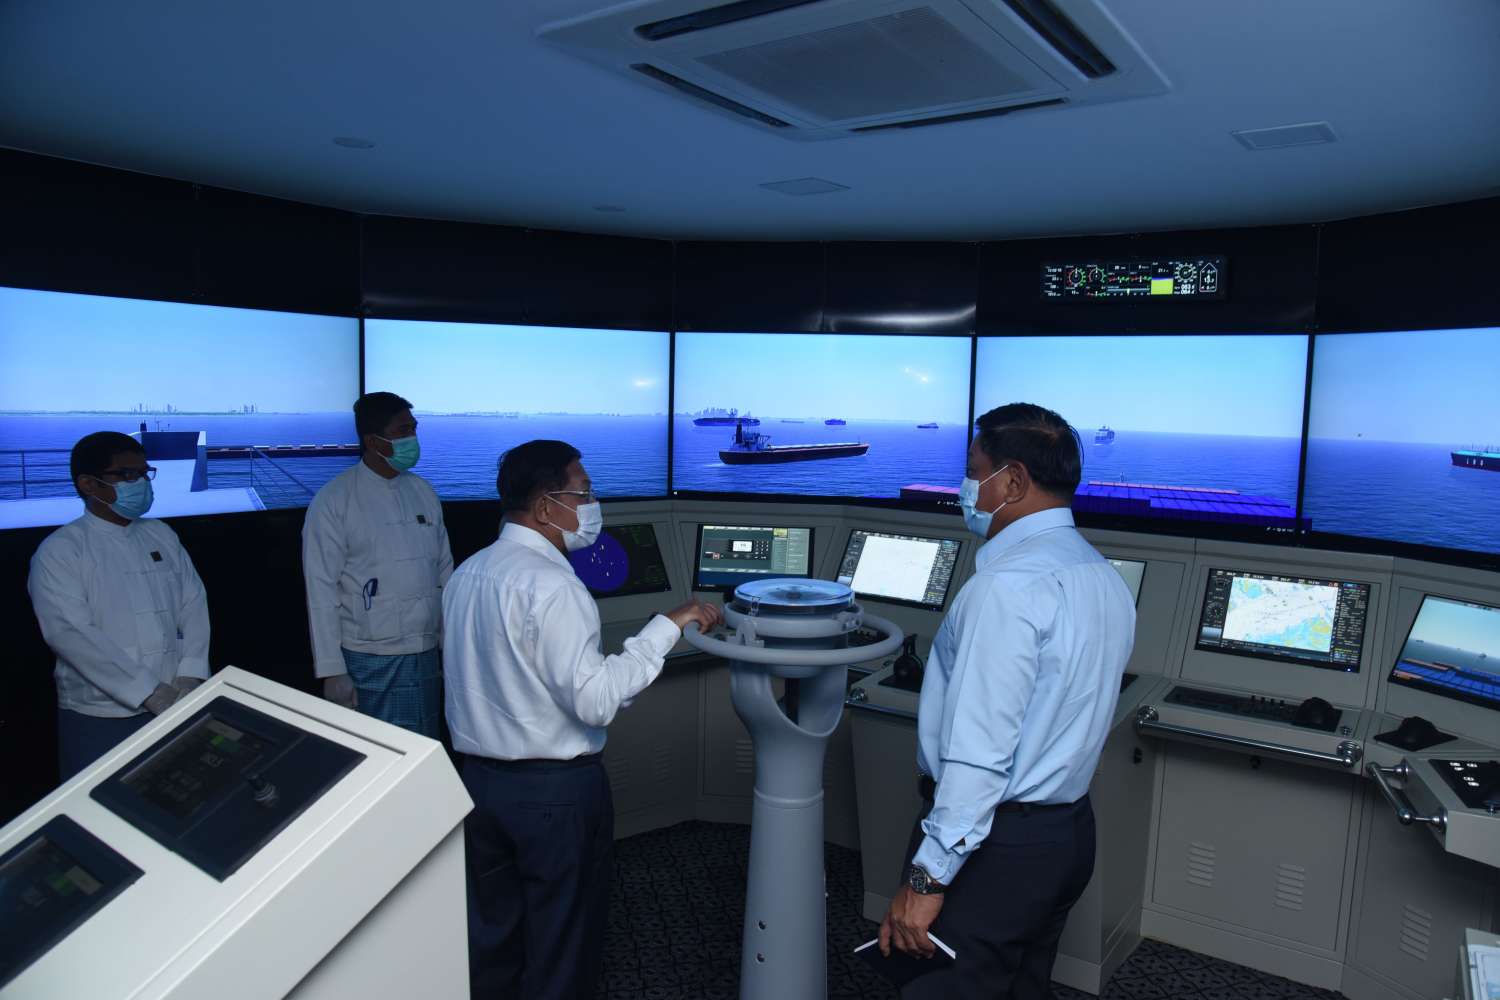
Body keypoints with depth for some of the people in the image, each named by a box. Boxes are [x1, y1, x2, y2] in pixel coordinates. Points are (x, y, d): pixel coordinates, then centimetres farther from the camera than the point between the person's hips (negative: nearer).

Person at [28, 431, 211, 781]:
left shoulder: (162, 536, 9)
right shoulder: (59, 552, -7)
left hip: (175, 704, 4)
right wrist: (150, 692, -20)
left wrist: (190, 675, -10)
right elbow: (71, 633, -16)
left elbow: (194, 604, 5)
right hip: (99, 716, -4)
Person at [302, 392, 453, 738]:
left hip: (426, 657, 5)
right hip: (368, 662, -4)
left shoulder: (423, 491, 8)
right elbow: (321, 590, -8)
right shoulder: (334, 500, -7)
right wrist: (332, 672, -10)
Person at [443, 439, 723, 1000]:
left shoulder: (465, 574, 4)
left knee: (491, 932, 21)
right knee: (562, 949, 10)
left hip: (478, 778, 8)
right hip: (555, 791, -8)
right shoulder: (551, 585, -23)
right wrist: (668, 627, -23)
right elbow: (595, 700, -27)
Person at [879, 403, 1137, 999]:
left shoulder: (1008, 586, -23)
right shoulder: (1104, 578, 7)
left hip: (996, 844, -9)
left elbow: (979, 752, -26)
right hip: (1068, 832, 9)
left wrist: (927, 879, -21)